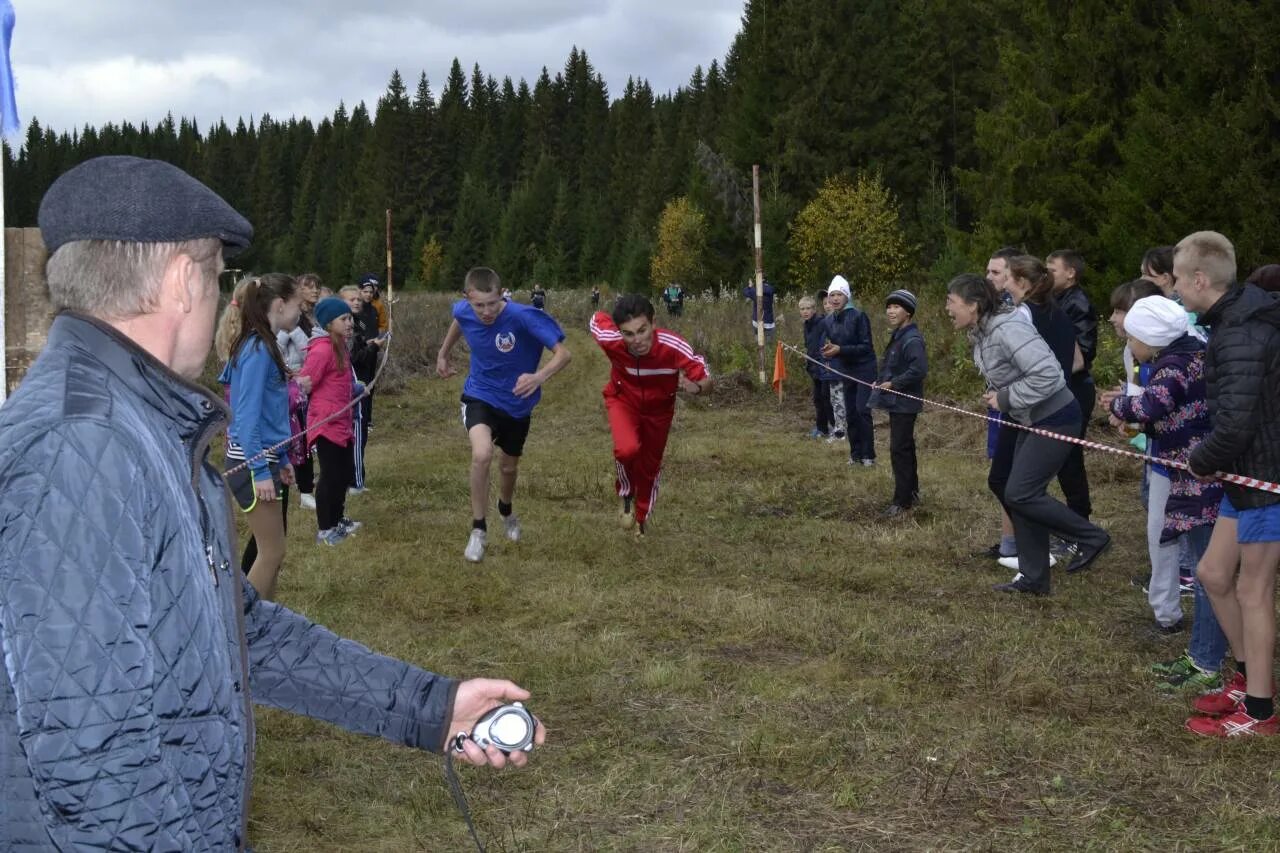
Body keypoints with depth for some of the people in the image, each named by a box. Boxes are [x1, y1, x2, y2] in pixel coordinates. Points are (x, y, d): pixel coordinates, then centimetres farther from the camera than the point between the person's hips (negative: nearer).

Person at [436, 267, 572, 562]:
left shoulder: (523, 317, -31)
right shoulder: (463, 311, -18)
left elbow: (563, 353, -32)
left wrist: (538, 377, -50)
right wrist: (443, 354, 22)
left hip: (516, 402, 0)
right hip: (479, 396, 0)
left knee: (509, 466, 20)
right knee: (482, 455, -28)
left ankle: (506, 510, 56)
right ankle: (479, 528, -8)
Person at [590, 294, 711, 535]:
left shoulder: (674, 347, -38)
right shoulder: (610, 340, -34)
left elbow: (706, 380, -28)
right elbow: (597, 317, -12)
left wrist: (695, 387, -51)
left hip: (658, 407, 1)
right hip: (623, 400, -1)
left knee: (650, 466, 17)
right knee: (628, 449, -30)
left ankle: (641, 521, 46)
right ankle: (626, 493, 4)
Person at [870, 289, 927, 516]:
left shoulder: (912, 339, -19)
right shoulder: (898, 336, 12)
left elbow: (919, 369, -30)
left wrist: (893, 384, -21)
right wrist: (883, 383, 4)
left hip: (904, 403, -10)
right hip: (898, 402, 10)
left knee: (900, 450, -7)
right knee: (905, 448, 18)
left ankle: (902, 502, -2)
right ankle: (912, 493, 29)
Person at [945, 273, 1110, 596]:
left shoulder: (1007, 330, -27)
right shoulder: (980, 334, 4)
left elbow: (1047, 375, -32)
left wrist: (1006, 399, -22)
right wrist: (996, 395, 3)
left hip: (1055, 419, -10)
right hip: (1032, 421, 10)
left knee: (1019, 494, -10)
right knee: (1021, 495, 11)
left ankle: (1091, 537, 5)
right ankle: (1033, 577, 20)